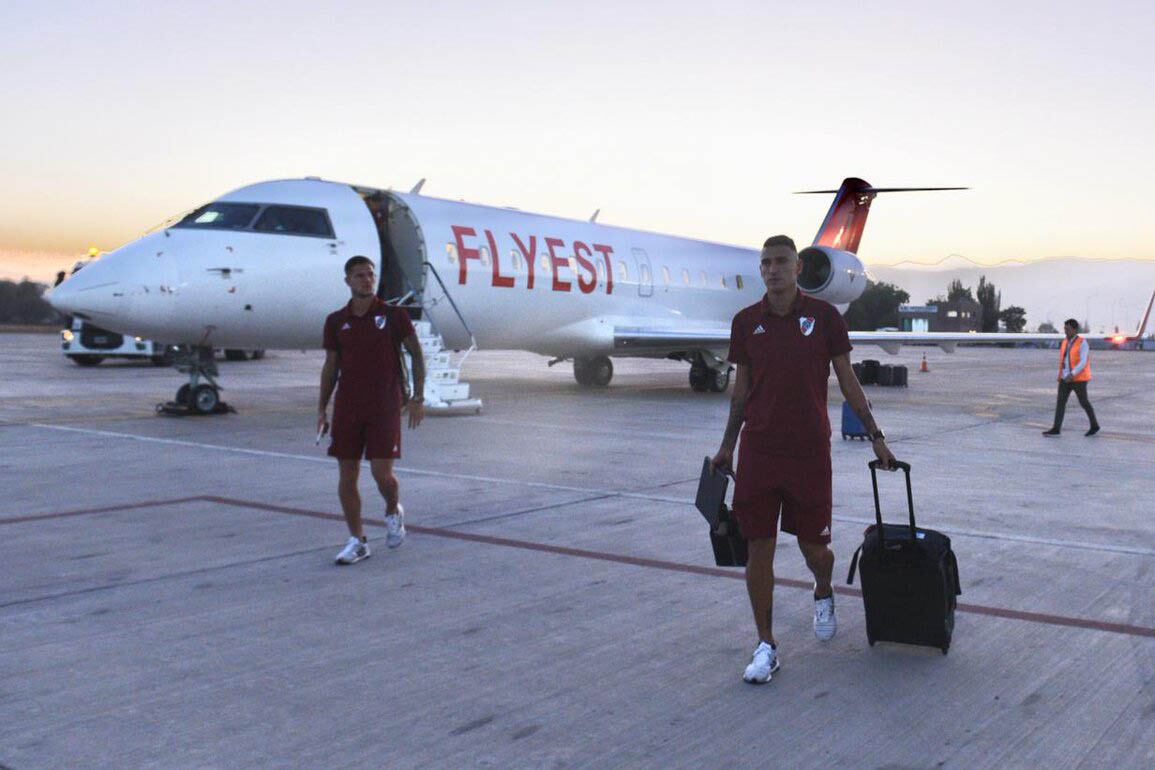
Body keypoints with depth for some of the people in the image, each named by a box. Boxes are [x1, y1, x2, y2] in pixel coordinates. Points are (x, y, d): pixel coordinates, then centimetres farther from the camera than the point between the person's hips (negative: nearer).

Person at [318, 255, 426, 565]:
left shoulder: (393, 315, -1)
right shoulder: (335, 321, 6)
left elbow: (416, 354, 3)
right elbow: (331, 366, 13)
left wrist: (418, 397, -3)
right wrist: (322, 407, 9)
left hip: (385, 406, -3)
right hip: (347, 408, 3)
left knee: (381, 471, -9)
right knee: (347, 475, 2)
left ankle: (393, 512, 25)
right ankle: (357, 541, 14)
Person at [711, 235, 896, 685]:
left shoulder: (823, 316, -2)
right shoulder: (746, 322, 4)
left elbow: (848, 382, 4)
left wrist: (876, 437, 4)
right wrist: (727, 446, 13)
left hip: (809, 450, -1)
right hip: (757, 451, 2)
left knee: (812, 545, 8)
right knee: (759, 547, -1)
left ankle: (823, 595, 43)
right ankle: (766, 646, 9)